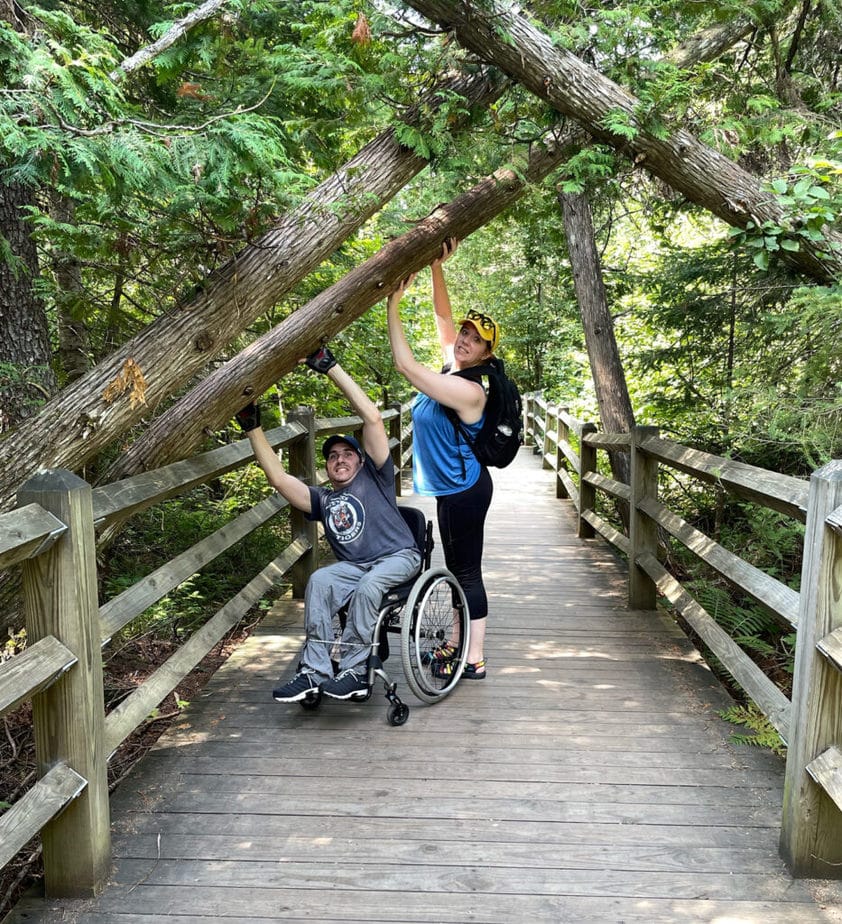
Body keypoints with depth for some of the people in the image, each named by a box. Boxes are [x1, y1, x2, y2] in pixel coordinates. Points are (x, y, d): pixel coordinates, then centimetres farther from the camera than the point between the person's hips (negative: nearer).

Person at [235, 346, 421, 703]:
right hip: (354, 566, 4)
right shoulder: (323, 499, 17)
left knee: (367, 587, -34)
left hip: (397, 557, -4)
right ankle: (314, 671, -26)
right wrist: (253, 427, 3)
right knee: (319, 581, -26)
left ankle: (353, 671, -23)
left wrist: (330, 367, -7)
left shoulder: (374, 478, 7)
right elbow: (278, 477, 6)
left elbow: (372, 418, -3)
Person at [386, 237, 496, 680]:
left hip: (464, 491, -10)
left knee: (467, 570, -1)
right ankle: (456, 642, 32)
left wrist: (393, 303, -25)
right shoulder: (452, 368, 3)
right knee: (457, 568, 18)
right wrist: (436, 268, -9)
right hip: (454, 489, 10)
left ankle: (474, 659, 10)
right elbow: (442, 315, 5)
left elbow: (406, 366, -28)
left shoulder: (468, 390, -24)